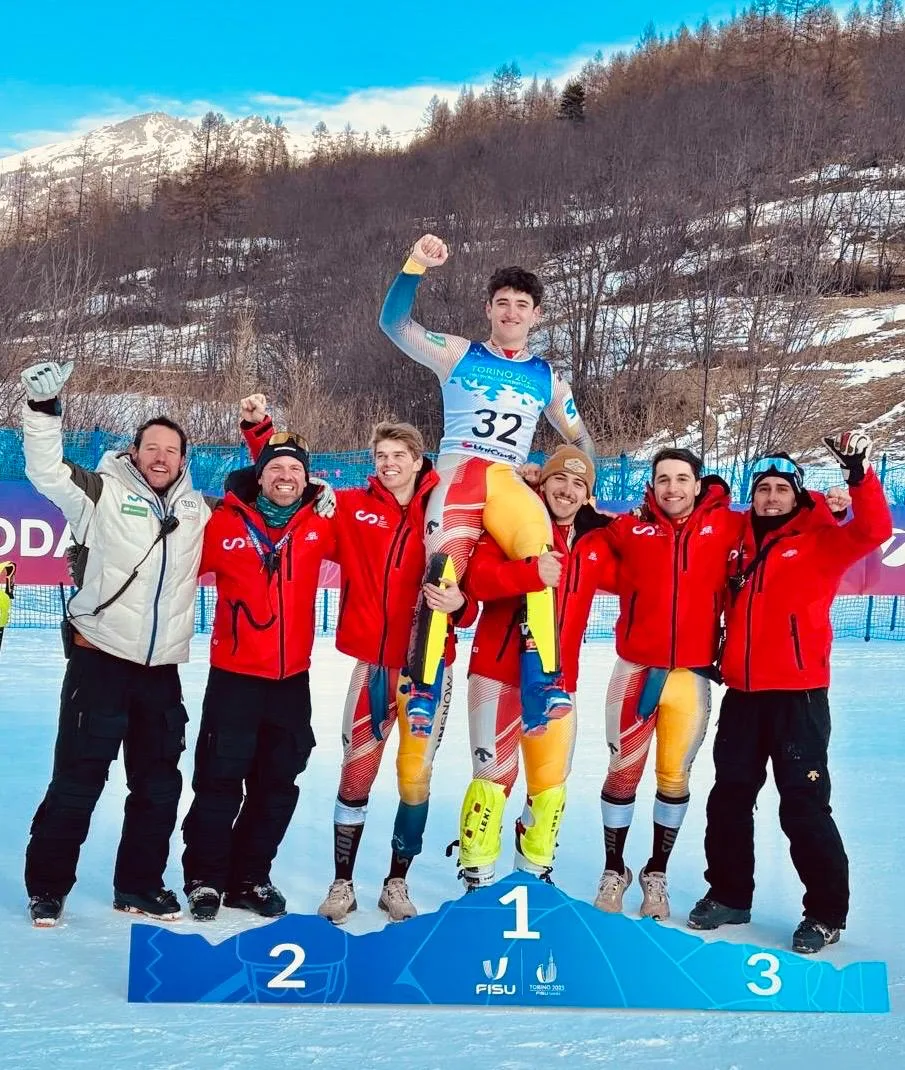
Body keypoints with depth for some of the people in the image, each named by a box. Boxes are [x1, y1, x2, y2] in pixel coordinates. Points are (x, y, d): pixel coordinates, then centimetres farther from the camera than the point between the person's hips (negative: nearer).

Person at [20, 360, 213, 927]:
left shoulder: (198, 512, 12)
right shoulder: (103, 492, -1)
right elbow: (46, 471, -8)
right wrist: (44, 408, -21)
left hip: (162, 669, 5)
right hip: (100, 660, -5)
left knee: (159, 783, 10)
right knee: (78, 778, -3)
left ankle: (139, 884, 24)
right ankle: (48, 886, 9)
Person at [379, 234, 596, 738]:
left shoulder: (548, 378, 19)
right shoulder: (459, 355, 13)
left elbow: (581, 441, 28)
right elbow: (394, 323, 2)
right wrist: (416, 266, -10)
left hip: (509, 483, 2)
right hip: (457, 474, -1)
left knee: (541, 555, -30)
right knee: (445, 568, -27)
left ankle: (545, 683, -33)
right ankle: (424, 695, -24)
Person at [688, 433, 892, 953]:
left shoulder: (820, 541, -2)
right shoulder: (739, 543, 10)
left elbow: (873, 530, -20)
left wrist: (860, 472, -30)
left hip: (799, 695, -6)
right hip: (742, 693, 6)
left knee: (804, 806, -3)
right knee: (730, 797, 13)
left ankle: (827, 913, 10)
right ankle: (730, 895, 29)